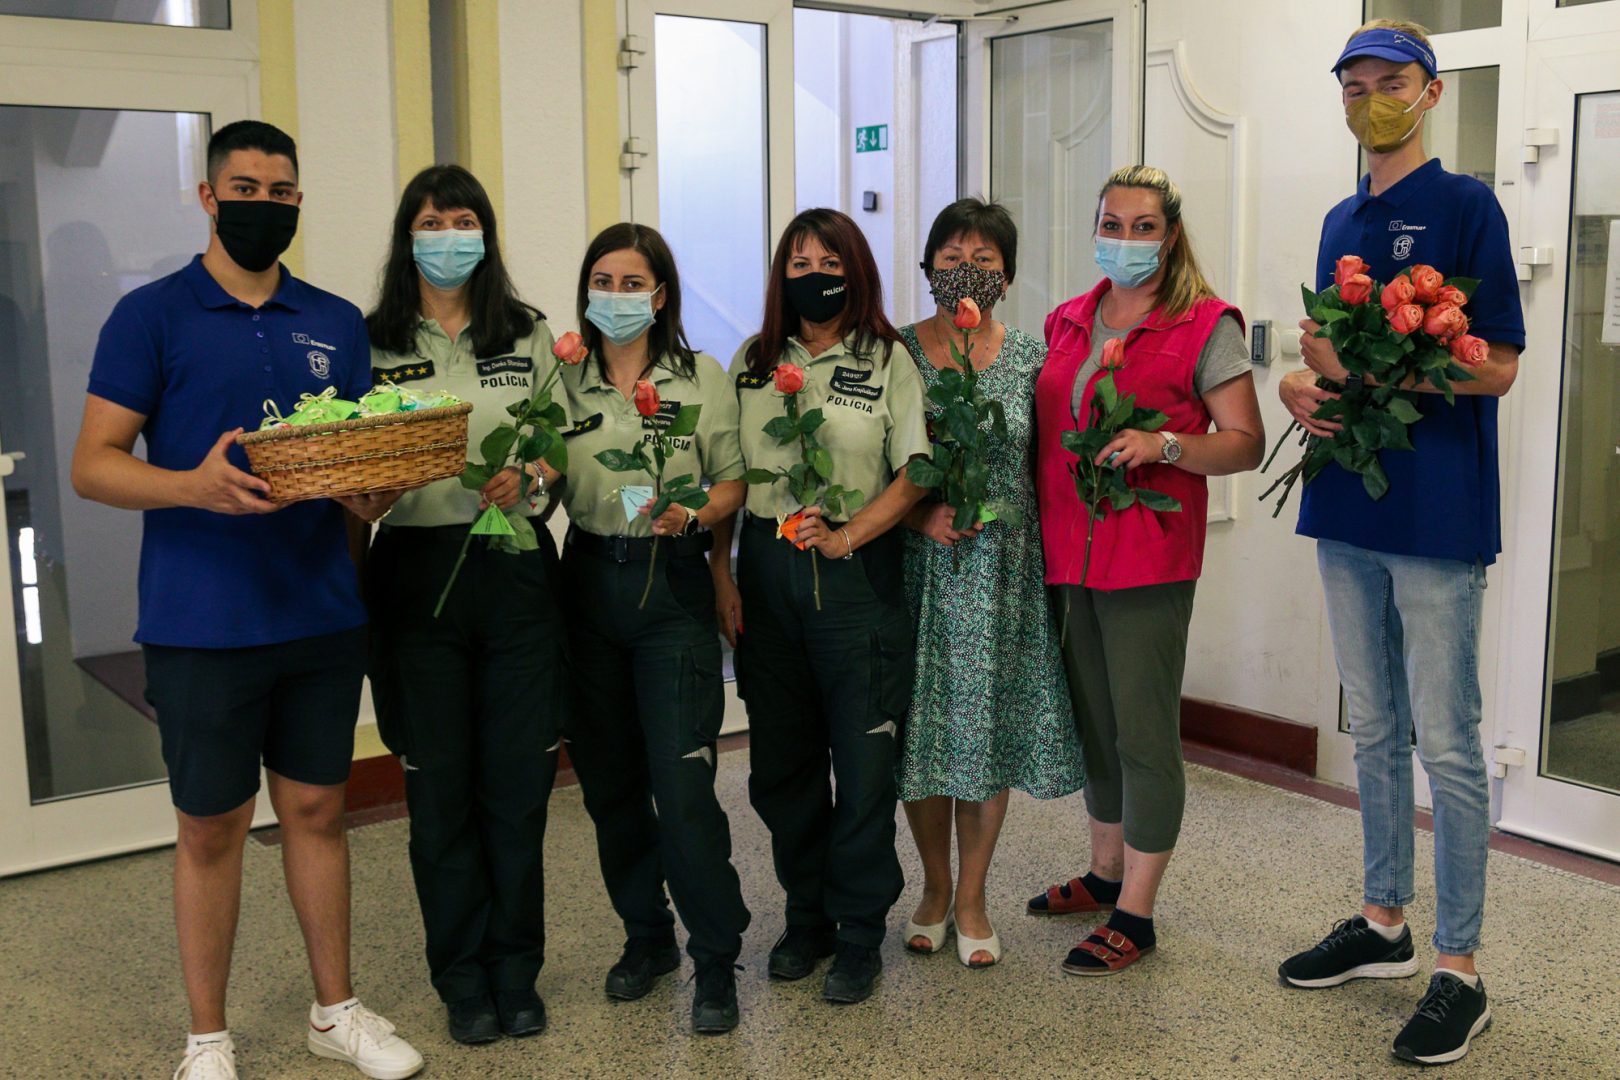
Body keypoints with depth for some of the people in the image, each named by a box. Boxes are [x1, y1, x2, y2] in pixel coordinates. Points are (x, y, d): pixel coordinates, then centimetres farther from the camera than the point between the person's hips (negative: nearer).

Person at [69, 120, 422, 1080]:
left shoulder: (337, 323, 10)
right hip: (203, 627, -3)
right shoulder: (152, 315, -2)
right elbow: (94, 465, -6)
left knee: (318, 808, 13)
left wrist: (374, 492, -9)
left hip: (323, 615, 4)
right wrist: (195, 485, -25)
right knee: (212, 826, 7)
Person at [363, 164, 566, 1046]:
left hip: (514, 571, 1)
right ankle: (463, 980, 22)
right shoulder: (371, 344, 4)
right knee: (440, 786, 6)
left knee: (518, 779, 5)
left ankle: (516, 973, 22)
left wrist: (528, 481, -13)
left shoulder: (530, 336, 8)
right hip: (415, 572, -1)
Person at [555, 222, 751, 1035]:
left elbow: (734, 483, 2)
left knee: (682, 781, -8)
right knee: (609, 778, 10)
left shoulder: (703, 378, 2)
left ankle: (716, 960, 8)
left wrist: (691, 513, -17)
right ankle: (646, 935, 29)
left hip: (672, 587, -3)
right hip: (589, 583, 3)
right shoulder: (563, 382, 8)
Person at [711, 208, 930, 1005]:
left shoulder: (887, 361, 1)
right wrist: (721, 573, 3)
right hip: (766, 572, 3)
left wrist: (846, 536, -17)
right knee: (780, 758, 10)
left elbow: (915, 474, -5)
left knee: (863, 760, 0)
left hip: (856, 574, -3)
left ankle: (859, 936, 15)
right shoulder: (753, 361, 10)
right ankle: (807, 916, 28)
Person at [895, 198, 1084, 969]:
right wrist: (920, 515, -14)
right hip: (918, 566, 0)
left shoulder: (1029, 358, 3)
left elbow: (1045, 468, 6)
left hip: (1001, 569, 1)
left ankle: (971, 899, 21)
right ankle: (935, 886, 27)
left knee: (988, 725, 5)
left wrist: (1052, 562, -6)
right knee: (921, 725, 6)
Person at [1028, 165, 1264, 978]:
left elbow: (1246, 444, -8)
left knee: (1144, 733, -1)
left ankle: (1134, 914, 11)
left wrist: (1164, 444, -24)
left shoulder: (1205, 325, -4)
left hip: (1149, 555, -6)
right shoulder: (1066, 322, 13)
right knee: (1092, 721, 17)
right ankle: (1105, 872, 34)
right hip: (1068, 552, 6)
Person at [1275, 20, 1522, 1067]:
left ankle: (1459, 968, 9)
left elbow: (1496, 367, -12)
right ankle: (1384, 922, 29)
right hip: (1349, 508, 7)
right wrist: (1303, 385, 0)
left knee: (1446, 742, -1)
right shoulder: (1342, 221, 16)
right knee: (1374, 730, 15)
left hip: (1437, 512, -7)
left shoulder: (1464, 205, -5)